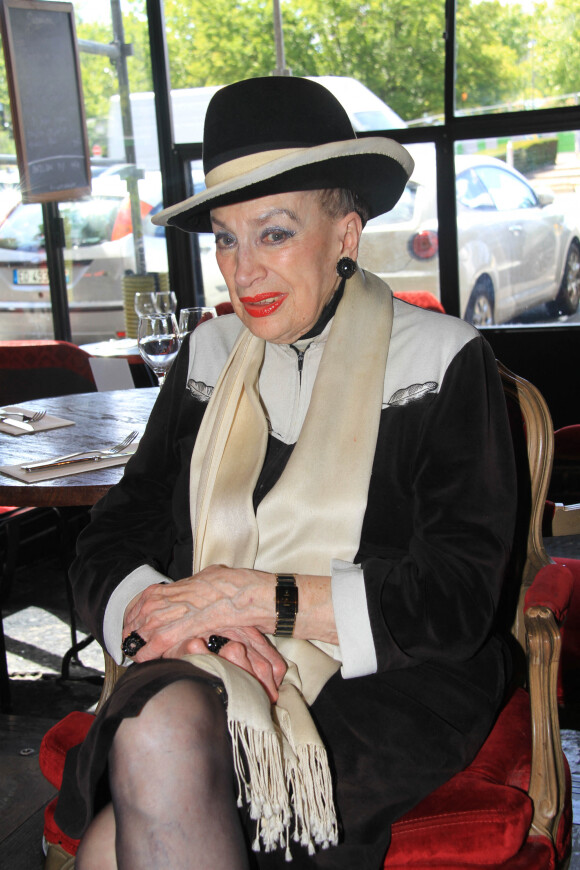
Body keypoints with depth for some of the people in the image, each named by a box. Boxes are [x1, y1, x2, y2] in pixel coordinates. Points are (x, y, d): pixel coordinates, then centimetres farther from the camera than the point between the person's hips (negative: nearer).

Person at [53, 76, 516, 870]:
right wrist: (177, 616, -17)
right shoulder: (209, 357, 10)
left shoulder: (443, 358, -2)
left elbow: (457, 598, -9)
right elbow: (110, 546, 6)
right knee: (160, 730, -32)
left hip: (385, 683, -3)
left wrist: (259, 595, -18)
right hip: (200, 665, 4)